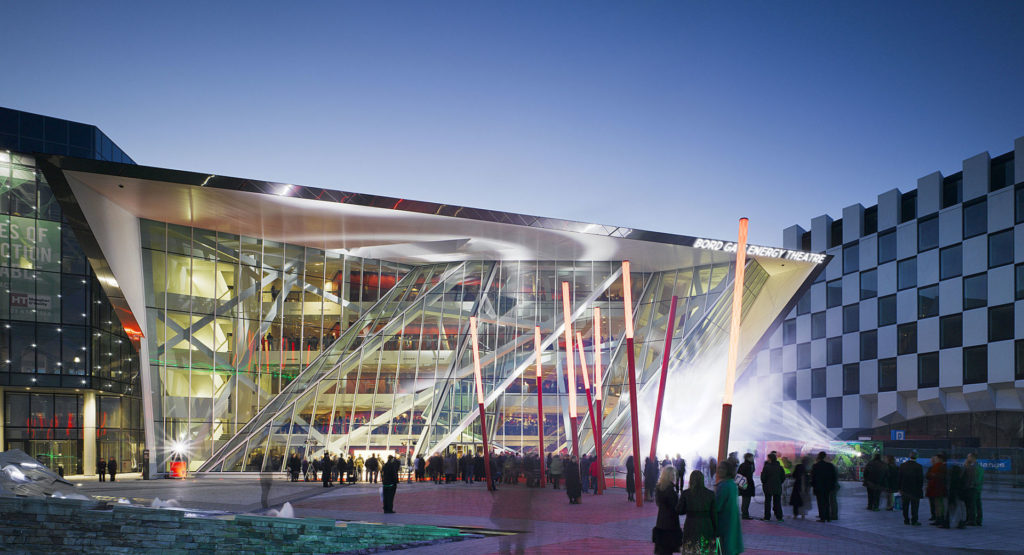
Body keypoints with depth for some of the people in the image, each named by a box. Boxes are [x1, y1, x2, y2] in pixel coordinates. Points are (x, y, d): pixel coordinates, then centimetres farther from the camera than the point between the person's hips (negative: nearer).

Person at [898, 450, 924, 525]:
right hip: (915, 490, -3)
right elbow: (921, 479, -8)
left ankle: (906, 520, 14)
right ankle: (914, 521, 1)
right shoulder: (919, 466, -11)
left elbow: (900, 477, 3)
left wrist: (900, 488, 9)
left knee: (905, 506, 10)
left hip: (904, 489, 3)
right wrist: (921, 488, 4)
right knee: (914, 506, 2)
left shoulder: (902, 465, 0)